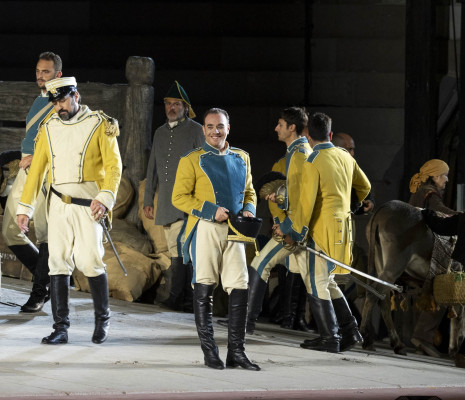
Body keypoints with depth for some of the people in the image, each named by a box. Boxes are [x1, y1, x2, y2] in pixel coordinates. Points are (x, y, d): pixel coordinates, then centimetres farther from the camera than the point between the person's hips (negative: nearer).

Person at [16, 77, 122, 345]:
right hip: (58, 205, 4)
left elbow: (113, 165, -7)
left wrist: (105, 199, -22)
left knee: (90, 262, -8)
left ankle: (103, 320, 12)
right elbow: (37, 169, 13)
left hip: (88, 205, -4)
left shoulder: (99, 126, -1)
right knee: (58, 263, -2)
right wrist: (25, 207, 8)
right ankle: (61, 328, 1)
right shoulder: (49, 128, 11)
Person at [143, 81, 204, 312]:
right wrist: (148, 200, 19)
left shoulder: (196, 131, -1)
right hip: (166, 203, 7)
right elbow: (153, 168, 23)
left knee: (180, 248, -18)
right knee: (176, 251, 6)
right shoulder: (160, 133, 18)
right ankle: (190, 299, 9)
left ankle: (176, 297, -21)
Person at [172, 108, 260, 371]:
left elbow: (249, 192, 23)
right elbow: (179, 197, -4)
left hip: (234, 230, 4)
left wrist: (249, 209, 1)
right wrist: (211, 211, -14)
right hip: (205, 230, -4)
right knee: (204, 290, -1)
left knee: (240, 288, -2)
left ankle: (237, 351, 4)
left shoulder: (242, 158, 15)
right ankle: (209, 352, 5)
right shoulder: (192, 160, 0)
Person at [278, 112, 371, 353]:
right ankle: (350, 330, 12)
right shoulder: (345, 157, 8)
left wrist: (292, 231, -7)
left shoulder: (312, 163, -14)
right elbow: (364, 187, 22)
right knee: (326, 280, 17)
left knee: (316, 283, 0)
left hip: (322, 229, -8)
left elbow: (306, 204, -18)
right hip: (342, 227, 8)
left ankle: (330, 339, 1)